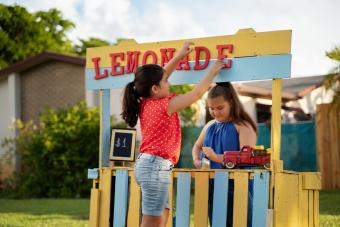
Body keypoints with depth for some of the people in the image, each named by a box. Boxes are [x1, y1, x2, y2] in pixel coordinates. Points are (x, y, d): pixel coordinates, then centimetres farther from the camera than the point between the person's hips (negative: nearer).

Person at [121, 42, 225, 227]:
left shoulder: (146, 103, 7)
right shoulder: (165, 105, -14)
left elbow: (159, 75, 22)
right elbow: (196, 93, -7)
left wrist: (179, 56, 23)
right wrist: (213, 70, 4)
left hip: (147, 164, 10)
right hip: (156, 166, -9)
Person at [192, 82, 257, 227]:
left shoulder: (243, 126, -9)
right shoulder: (210, 126, 11)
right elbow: (197, 146, 26)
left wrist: (217, 157, -26)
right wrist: (196, 160, 3)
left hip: (236, 187, -7)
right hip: (212, 187, 7)